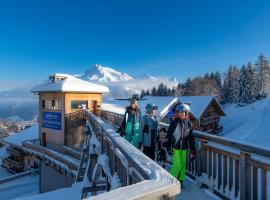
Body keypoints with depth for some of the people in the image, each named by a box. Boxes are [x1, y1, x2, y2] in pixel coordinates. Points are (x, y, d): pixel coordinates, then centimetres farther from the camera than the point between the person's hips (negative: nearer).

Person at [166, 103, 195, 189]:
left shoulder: (189, 124, -1)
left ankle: (180, 181, 32)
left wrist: (192, 151, 4)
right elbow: (168, 135, -8)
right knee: (177, 165, -5)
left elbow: (191, 138, 4)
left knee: (183, 165, 12)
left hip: (184, 148, 4)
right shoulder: (174, 122, -12)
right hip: (175, 147, -4)